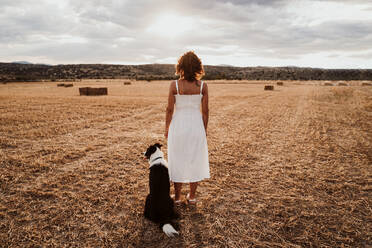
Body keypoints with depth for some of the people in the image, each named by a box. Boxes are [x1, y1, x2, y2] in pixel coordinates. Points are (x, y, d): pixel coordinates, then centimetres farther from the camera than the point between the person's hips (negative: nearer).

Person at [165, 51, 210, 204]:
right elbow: (205, 111, -4)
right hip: (196, 126, 1)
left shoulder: (174, 85, -12)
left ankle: (177, 197, 25)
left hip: (178, 125, -1)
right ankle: (192, 196, 27)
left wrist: (167, 128, 5)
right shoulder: (203, 86, -8)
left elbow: (169, 109, -8)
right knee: (195, 160, 15)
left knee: (178, 161, 13)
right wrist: (204, 129, 9)